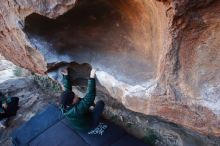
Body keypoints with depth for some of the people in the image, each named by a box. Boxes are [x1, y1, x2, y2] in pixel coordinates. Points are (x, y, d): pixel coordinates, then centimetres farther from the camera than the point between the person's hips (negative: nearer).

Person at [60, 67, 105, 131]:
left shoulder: (64, 106, -25)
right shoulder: (77, 109, -44)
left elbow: (67, 89, -13)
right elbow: (89, 97, -50)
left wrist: (66, 75, -12)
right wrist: (92, 77, -54)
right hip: (88, 125, -6)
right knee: (100, 103, -1)